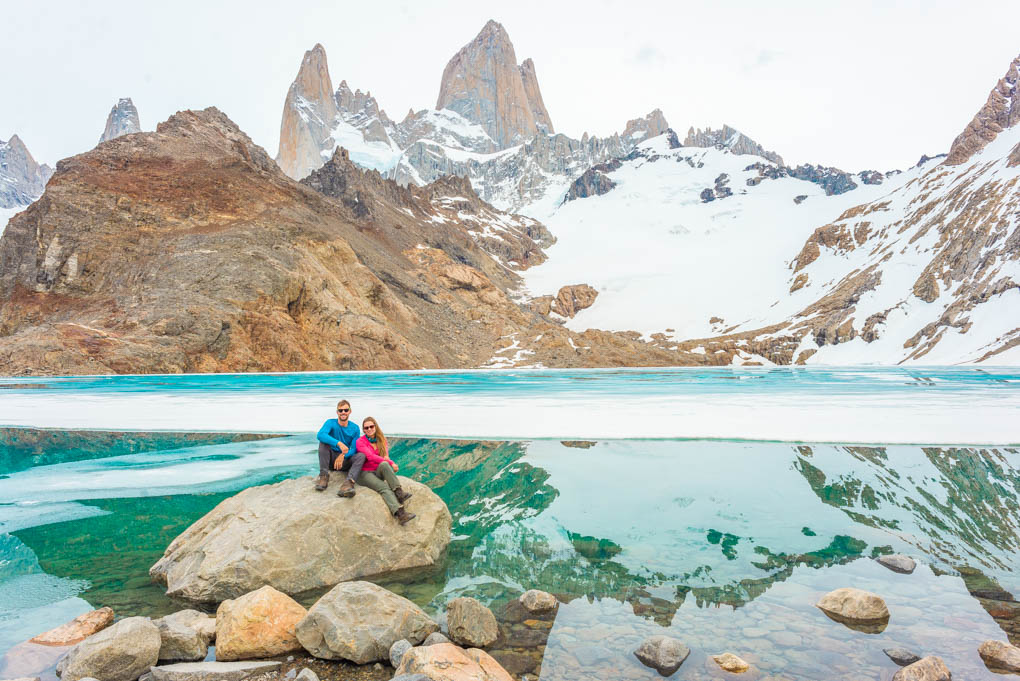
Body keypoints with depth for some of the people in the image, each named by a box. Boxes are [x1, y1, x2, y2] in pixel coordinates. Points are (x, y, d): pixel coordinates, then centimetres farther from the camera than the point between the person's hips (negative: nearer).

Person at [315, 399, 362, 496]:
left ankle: (348, 483, -51)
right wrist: (339, 443, -42)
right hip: (331, 460, -1)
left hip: (345, 460, 1)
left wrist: (343, 456, -30)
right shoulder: (331, 423, -6)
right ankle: (324, 477, -30)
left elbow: (354, 449, -8)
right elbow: (320, 435, -28)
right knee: (323, 442, -24)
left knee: (361, 455, -27)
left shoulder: (355, 428, 0)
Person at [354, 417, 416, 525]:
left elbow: (385, 455, 9)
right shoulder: (360, 442, -5)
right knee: (384, 487, -32)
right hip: (364, 473, -4)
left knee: (384, 465, -32)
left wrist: (386, 459, -17)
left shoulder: (381, 439, 11)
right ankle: (400, 514, -50)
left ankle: (399, 493, -39)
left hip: (378, 472, 4)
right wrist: (391, 462, -25)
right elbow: (371, 456, -19)